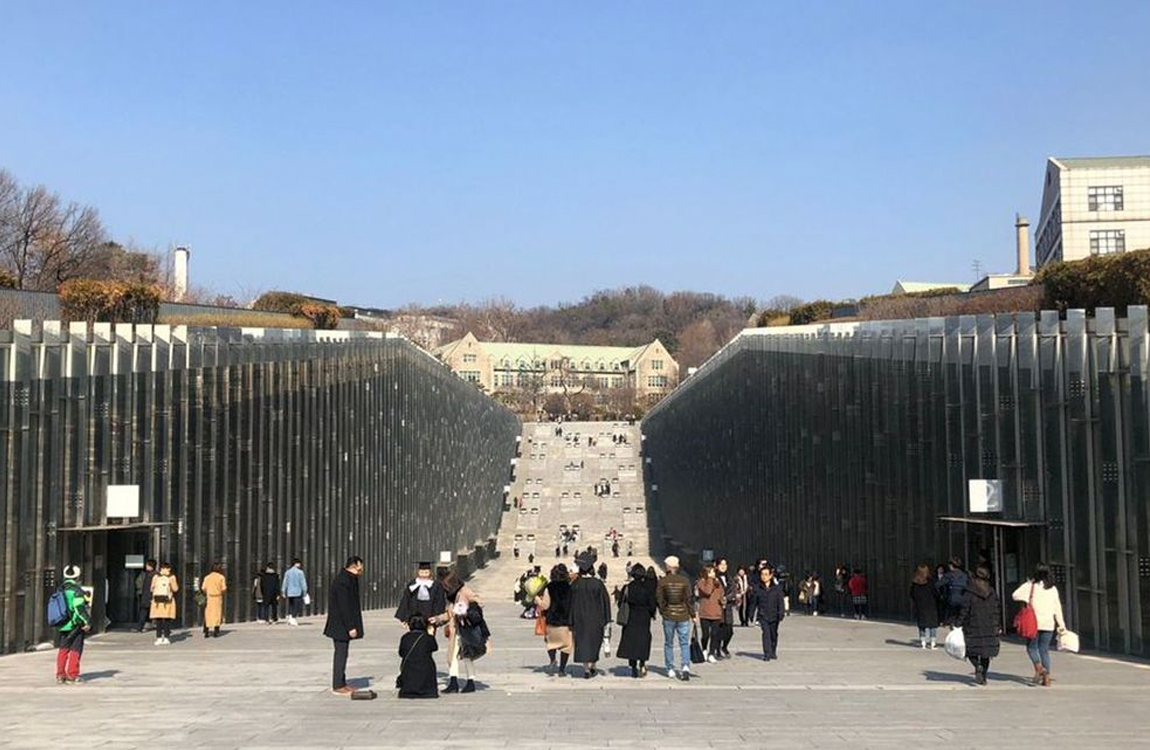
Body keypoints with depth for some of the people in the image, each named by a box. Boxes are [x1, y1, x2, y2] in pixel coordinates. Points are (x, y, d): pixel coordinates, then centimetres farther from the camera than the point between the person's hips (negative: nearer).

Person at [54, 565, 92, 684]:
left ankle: (60, 675, 15)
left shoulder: (61, 590, 10)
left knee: (63, 649, 14)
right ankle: (72, 675, -2)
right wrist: (87, 622, -15)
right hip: (75, 625, -7)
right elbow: (79, 607, -19)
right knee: (75, 650, 0)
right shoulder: (76, 589, -12)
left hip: (62, 625, 7)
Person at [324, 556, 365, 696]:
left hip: (343, 625, 10)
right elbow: (344, 606, -23)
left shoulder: (349, 579, 12)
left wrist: (351, 625, 18)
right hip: (341, 625, -10)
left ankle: (342, 683, 22)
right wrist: (350, 627, -21)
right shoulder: (342, 581, -20)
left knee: (342, 653, 14)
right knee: (341, 653, -3)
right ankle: (338, 686, 3)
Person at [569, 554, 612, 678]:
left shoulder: (575, 584, -5)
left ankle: (586, 669, 0)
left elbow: (571, 603, -2)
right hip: (595, 619, 0)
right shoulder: (598, 584, -8)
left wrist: (571, 622, 5)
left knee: (582, 643, 6)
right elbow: (605, 601, -7)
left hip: (580, 619, 0)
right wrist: (605, 620, 0)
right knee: (594, 642, 15)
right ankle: (592, 667, 19)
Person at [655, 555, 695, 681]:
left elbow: (659, 598, -5)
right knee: (684, 643, 5)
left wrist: (662, 611, 10)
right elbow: (689, 599, -3)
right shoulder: (684, 580, -4)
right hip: (683, 616, 0)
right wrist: (693, 615, 4)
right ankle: (685, 666, -13)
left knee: (669, 643, 13)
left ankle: (670, 669, 16)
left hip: (668, 616, 0)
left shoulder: (662, 581, -6)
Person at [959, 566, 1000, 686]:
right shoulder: (992, 592, 4)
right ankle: (983, 677, 12)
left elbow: (964, 611, -10)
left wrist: (959, 625, -4)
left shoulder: (969, 593, -10)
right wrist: (997, 626, 15)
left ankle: (978, 666, -19)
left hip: (973, 627, -4)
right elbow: (997, 610, 8)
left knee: (972, 650, 8)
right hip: (989, 628, 4)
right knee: (986, 652, 12)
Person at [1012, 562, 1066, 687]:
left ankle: (1039, 667, -16)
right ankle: (1046, 678, 7)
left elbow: (1015, 595, -5)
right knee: (1044, 649, 11)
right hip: (1049, 624, 4)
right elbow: (1058, 608, 6)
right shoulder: (1053, 588, 4)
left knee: (1031, 647, 10)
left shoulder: (1031, 586, -7)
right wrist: (1061, 625, 11)